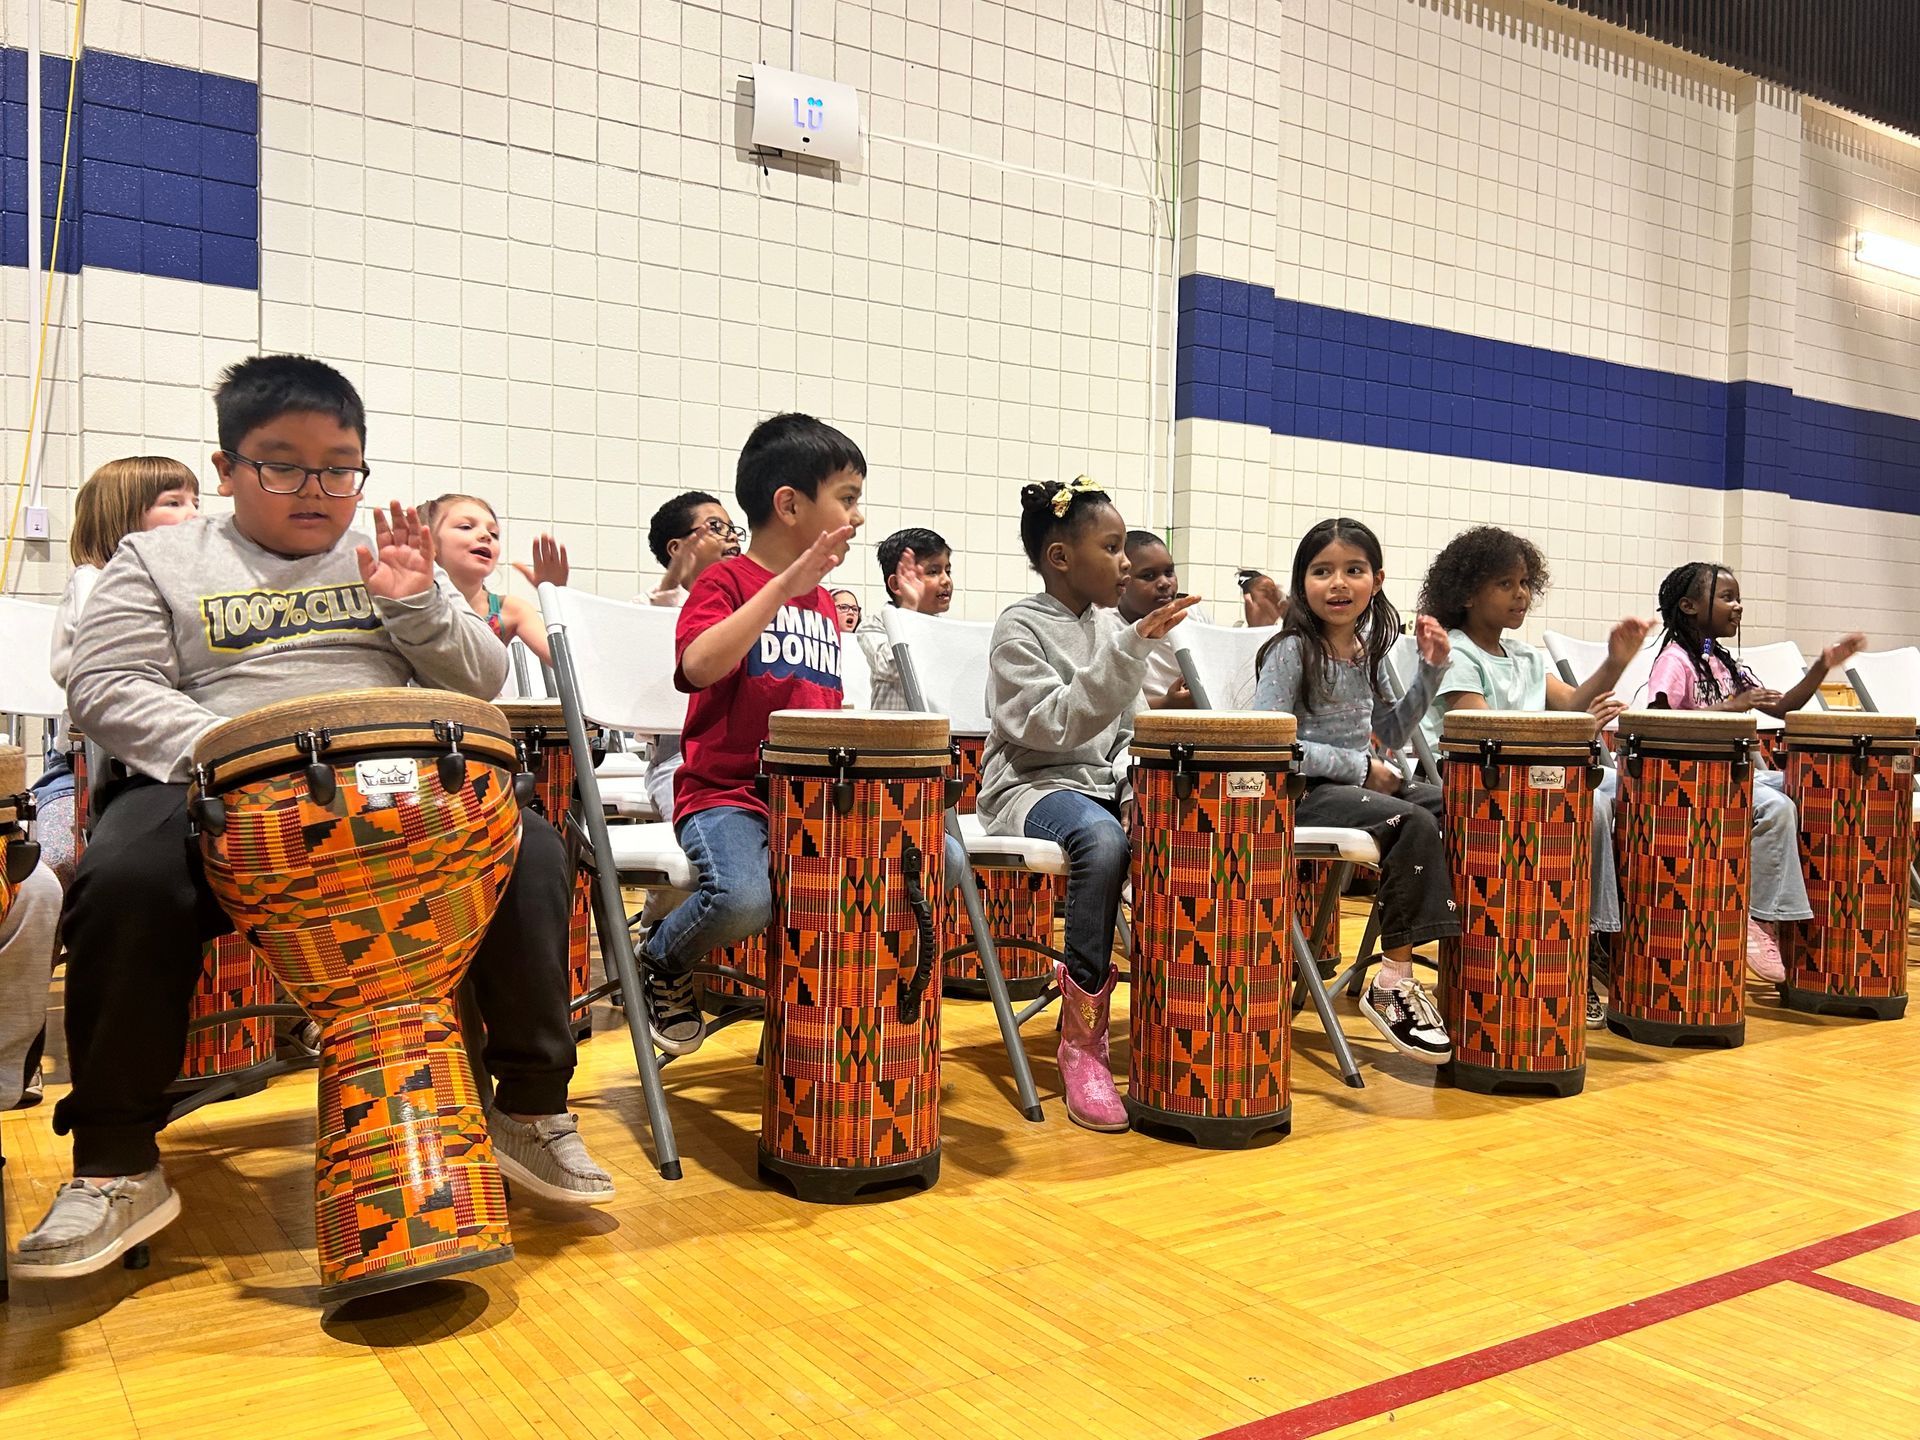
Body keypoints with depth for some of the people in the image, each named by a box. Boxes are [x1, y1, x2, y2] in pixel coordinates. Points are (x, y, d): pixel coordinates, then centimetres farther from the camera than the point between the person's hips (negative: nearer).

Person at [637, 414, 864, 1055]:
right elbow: (699, 666, -23)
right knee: (745, 898, -36)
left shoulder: (824, 602, 19)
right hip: (727, 793, -6)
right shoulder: (725, 581, -2)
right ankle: (661, 961, 1)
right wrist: (786, 585, -24)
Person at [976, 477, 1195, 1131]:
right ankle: (1082, 1037, -28)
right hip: (1033, 785, -6)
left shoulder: (1110, 625, 16)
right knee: (1102, 839, -39)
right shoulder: (1020, 629, -4)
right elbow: (1052, 726, -18)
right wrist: (1128, 651, -23)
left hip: (1106, 783, 6)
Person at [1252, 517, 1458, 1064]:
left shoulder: (1368, 649, 13)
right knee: (1415, 825, -27)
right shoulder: (1292, 650, -9)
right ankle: (1393, 984, -20)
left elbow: (1390, 732, 23)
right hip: (1303, 793, -7)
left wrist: (1430, 669, 11)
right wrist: (1359, 766, -16)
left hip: (1358, 784, 7)